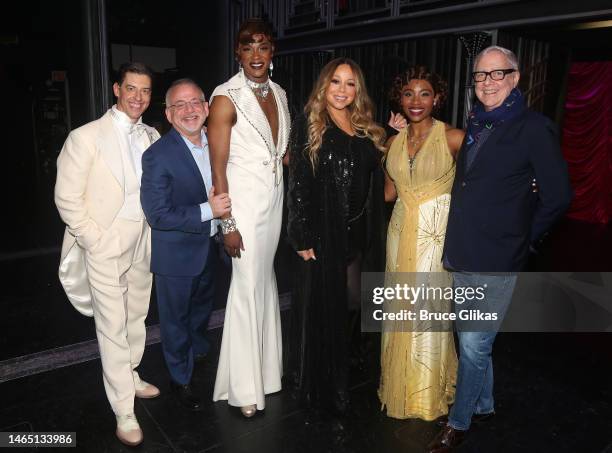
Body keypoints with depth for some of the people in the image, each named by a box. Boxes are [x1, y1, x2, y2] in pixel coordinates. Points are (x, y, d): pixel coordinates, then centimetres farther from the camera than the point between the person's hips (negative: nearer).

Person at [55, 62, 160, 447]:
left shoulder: (152, 137, 5)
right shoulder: (86, 138, -11)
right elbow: (67, 198, -10)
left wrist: (156, 226, 8)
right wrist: (95, 240, -12)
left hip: (143, 243, 5)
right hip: (105, 248, -5)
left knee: (136, 318, 18)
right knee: (113, 328, 1)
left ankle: (130, 377, 40)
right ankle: (124, 412, 14)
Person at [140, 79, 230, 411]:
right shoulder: (158, 156, -23)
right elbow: (157, 215, -25)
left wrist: (222, 205, -4)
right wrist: (208, 210, -27)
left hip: (208, 247, 7)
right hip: (175, 254, -6)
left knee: (202, 306, 28)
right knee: (176, 318, 12)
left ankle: (198, 352, 56)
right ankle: (181, 378, 36)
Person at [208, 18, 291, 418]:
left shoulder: (279, 94, 8)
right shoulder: (226, 98, -13)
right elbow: (218, 168, -14)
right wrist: (227, 225, -16)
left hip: (275, 201, 7)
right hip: (244, 205, -6)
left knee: (266, 279, 16)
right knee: (247, 288, 1)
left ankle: (266, 365, 35)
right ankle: (245, 388, 17)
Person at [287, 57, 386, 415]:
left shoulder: (367, 130, 11)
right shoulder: (308, 125, -4)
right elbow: (298, 184, -9)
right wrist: (303, 238, -13)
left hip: (359, 235, 5)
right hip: (323, 236, -5)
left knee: (349, 307, 14)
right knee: (321, 312, 5)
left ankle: (341, 378, 36)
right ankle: (319, 389, 25)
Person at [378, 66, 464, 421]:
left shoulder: (453, 138, -7)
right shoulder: (394, 142, 8)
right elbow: (389, 193, 10)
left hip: (437, 233, -4)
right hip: (401, 230, 5)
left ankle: (427, 395, 26)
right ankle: (399, 388, 32)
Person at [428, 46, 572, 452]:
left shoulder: (534, 128, -9)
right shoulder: (476, 125, 11)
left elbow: (558, 195, -6)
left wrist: (520, 236, -2)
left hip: (496, 262, -7)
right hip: (461, 256, 7)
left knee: (474, 346, 2)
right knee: (473, 340, 19)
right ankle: (483, 405, 40)